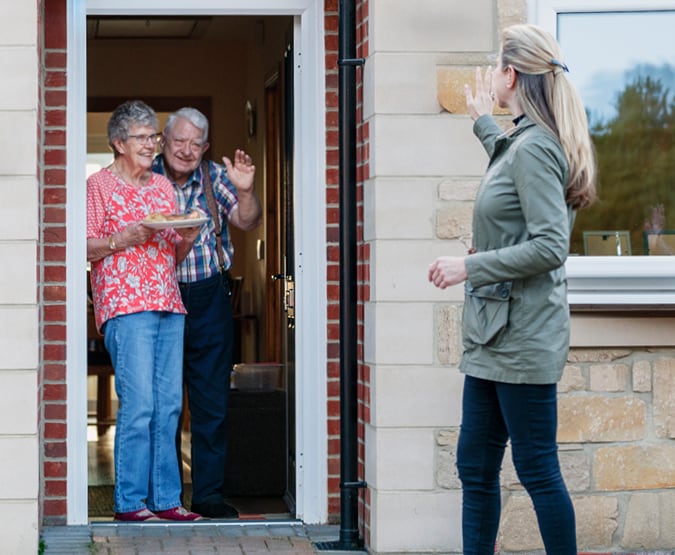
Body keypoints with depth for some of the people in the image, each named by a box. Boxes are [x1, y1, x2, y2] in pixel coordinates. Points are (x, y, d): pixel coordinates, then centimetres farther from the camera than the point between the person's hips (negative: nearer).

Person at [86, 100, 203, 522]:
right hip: (125, 305, -6)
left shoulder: (163, 186, 19)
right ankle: (130, 501, -5)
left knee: (169, 406, 3)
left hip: (169, 305, 6)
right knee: (138, 406, -11)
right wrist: (122, 240, -17)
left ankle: (166, 498, 8)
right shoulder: (99, 185, 1)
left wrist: (187, 238, 2)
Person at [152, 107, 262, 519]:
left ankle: (209, 493, 11)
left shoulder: (216, 178, 4)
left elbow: (247, 222, -5)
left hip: (209, 299, 2)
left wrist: (245, 191, -25)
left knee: (213, 402, 3)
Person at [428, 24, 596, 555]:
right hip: (495, 333, 10)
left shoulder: (533, 148, -16)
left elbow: (550, 246, -23)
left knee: (538, 469, -3)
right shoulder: (522, 142, 12)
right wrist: (483, 122, 45)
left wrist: (470, 265, -18)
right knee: (475, 468, 12)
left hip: (523, 336, -10)